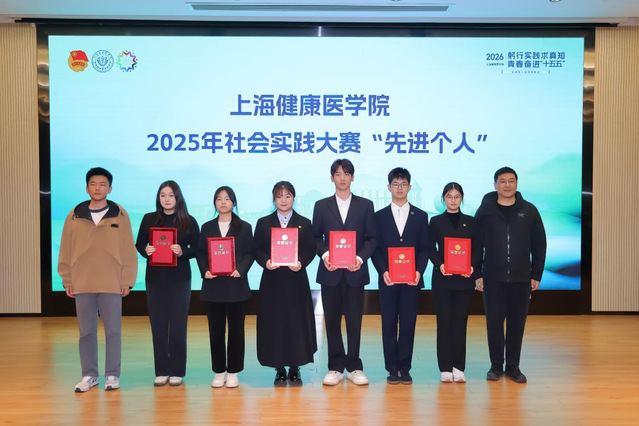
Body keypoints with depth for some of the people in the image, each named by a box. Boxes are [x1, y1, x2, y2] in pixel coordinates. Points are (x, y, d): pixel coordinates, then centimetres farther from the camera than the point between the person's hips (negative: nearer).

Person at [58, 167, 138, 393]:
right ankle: (89, 375, 21)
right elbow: (66, 250, 7)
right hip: (82, 284, 2)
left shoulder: (120, 215, 1)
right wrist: (67, 280, 3)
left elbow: (128, 250, -1)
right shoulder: (74, 216, 5)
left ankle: (112, 375, 16)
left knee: (113, 331, 4)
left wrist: (127, 280, -5)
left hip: (112, 284, -2)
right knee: (86, 331, 9)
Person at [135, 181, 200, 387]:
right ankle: (161, 371, 14)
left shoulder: (189, 221, 0)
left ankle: (177, 371, 11)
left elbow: (197, 248, 0)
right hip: (155, 277, 2)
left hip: (179, 278, -2)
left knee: (178, 324, 1)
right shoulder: (149, 219, 6)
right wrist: (146, 251, -12)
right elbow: (139, 245, 9)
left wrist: (183, 252, -18)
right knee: (158, 323, 4)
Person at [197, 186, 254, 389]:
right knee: (216, 330, 5)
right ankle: (219, 372, 15)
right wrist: (204, 271, -10)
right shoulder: (207, 227, 11)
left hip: (236, 284, -1)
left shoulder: (244, 227, 6)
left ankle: (233, 372, 12)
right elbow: (201, 253, 8)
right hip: (213, 285, 2)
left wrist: (240, 270, -15)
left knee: (236, 329, 3)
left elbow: (249, 254, 1)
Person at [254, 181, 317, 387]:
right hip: (272, 280, 0)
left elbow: (310, 250, 2)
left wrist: (301, 262, -16)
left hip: (296, 279, 0)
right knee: (274, 323, 1)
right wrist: (265, 262, -16)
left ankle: (295, 368, 13)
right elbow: (257, 250, 4)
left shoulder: (304, 223, 8)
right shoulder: (263, 223, 9)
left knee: (297, 322, 1)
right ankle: (279, 369, 12)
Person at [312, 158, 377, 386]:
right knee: (332, 320, 5)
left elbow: (371, 238, 4)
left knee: (354, 321, 4)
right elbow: (316, 237, 6)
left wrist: (361, 257, -13)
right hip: (330, 272, 1)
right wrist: (324, 254, -12)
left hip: (355, 271, 0)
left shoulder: (365, 205, 6)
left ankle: (354, 367, 15)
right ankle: (336, 367, 14)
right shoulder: (321, 206, 8)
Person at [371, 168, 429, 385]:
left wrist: (419, 271, -10)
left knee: (408, 324, 2)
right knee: (389, 324, 3)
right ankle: (392, 368, 10)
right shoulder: (379, 216, 7)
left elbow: (424, 248, 5)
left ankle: (405, 368, 11)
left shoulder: (420, 216, 9)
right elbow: (376, 248, 3)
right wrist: (383, 271, -11)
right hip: (387, 279, 0)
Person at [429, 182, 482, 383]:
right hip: (442, 278, -1)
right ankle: (445, 368, 6)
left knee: (460, 322, 2)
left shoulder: (471, 222, 10)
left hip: (464, 279, 1)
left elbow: (477, 249, 6)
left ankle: (458, 367, 10)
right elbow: (431, 249, 3)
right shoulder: (436, 221, 6)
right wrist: (440, 264, -15)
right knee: (444, 322, 0)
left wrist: (472, 266, -11)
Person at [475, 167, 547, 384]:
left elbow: (539, 245, 7)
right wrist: (476, 274, -3)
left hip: (521, 278, 1)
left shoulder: (529, 211, 4)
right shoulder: (485, 211, 1)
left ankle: (513, 366, 19)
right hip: (493, 278, -1)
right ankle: (496, 365, 17)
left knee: (517, 323, 7)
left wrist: (536, 274, 2)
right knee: (494, 322, 3)